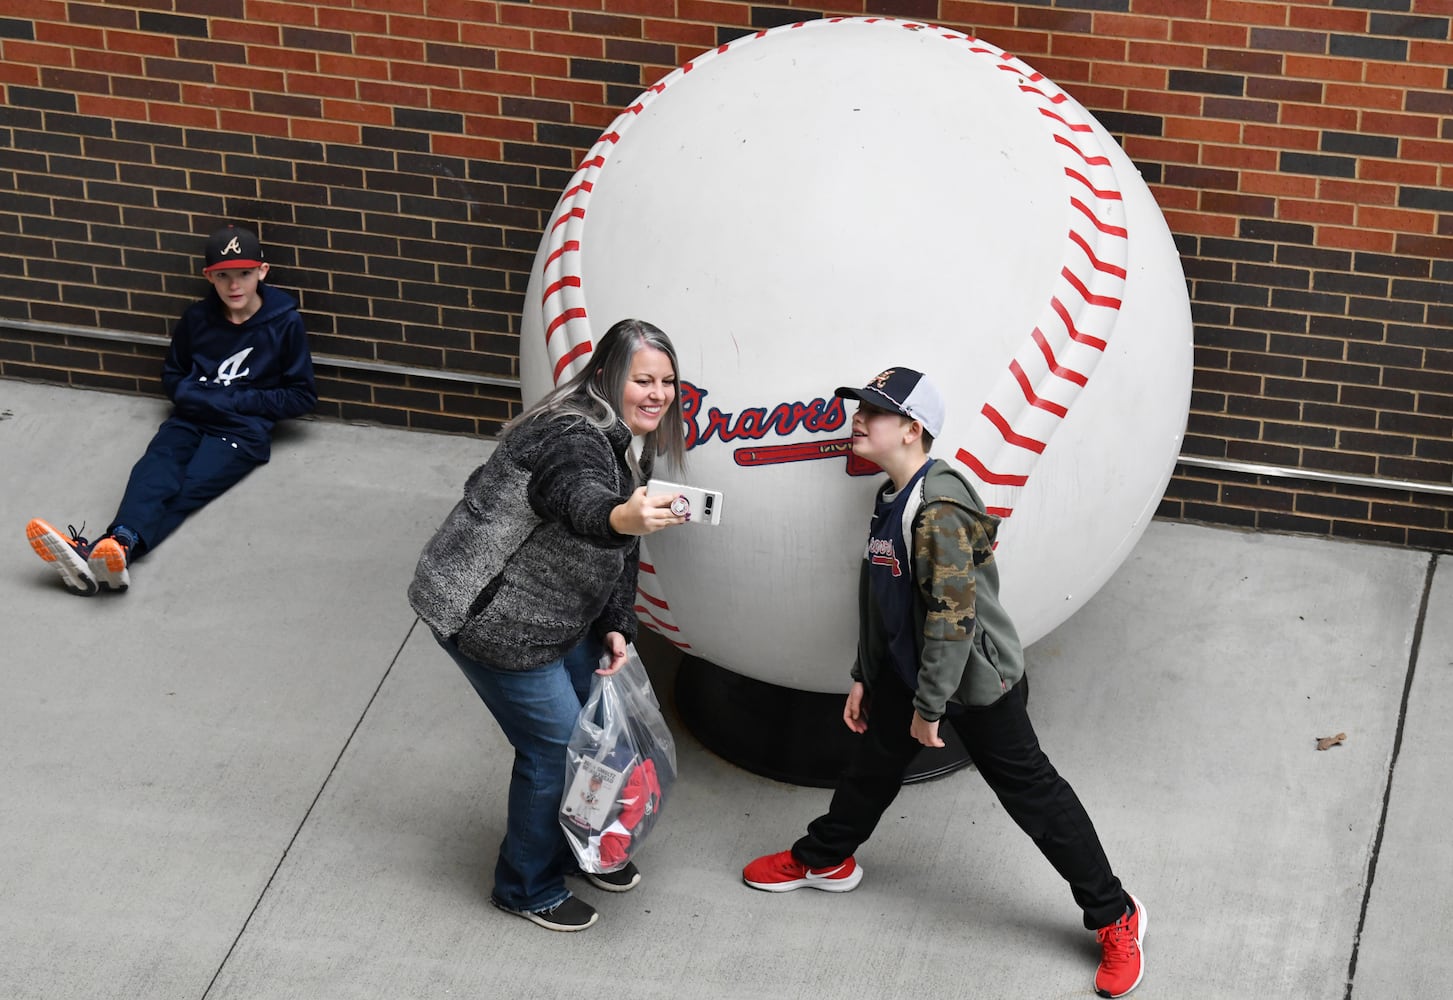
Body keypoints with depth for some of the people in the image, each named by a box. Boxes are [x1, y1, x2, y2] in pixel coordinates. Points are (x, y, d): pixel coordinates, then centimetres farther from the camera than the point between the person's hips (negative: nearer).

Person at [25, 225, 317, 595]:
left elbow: (303, 396, 1)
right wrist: (196, 396, 1)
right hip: (190, 419, 4)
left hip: (243, 429, -4)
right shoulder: (197, 318, 9)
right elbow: (172, 374, 24)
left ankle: (120, 547, -58)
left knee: (186, 491, -31)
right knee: (151, 475, -29)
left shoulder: (284, 323, -2)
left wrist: (237, 400, -7)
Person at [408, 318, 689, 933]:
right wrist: (623, 517, -73)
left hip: (556, 615, 10)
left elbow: (619, 551, 14)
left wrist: (616, 628, 5)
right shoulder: (573, 437, -28)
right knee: (554, 745, -4)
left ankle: (579, 849, 42)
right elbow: (580, 503, -51)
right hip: (487, 616, -10)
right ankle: (527, 889, 16)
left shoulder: (622, 443, 5)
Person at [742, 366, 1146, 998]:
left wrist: (930, 706, -22)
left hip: (976, 683, -9)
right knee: (874, 762, 23)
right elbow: (879, 598, 15)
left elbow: (953, 614, -28)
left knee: (1032, 792, -3)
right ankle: (825, 859, 47)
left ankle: (1113, 918, 5)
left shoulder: (940, 510, -28)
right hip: (906, 671, 9)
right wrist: (864, 676, 17)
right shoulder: (893, 501, 4)